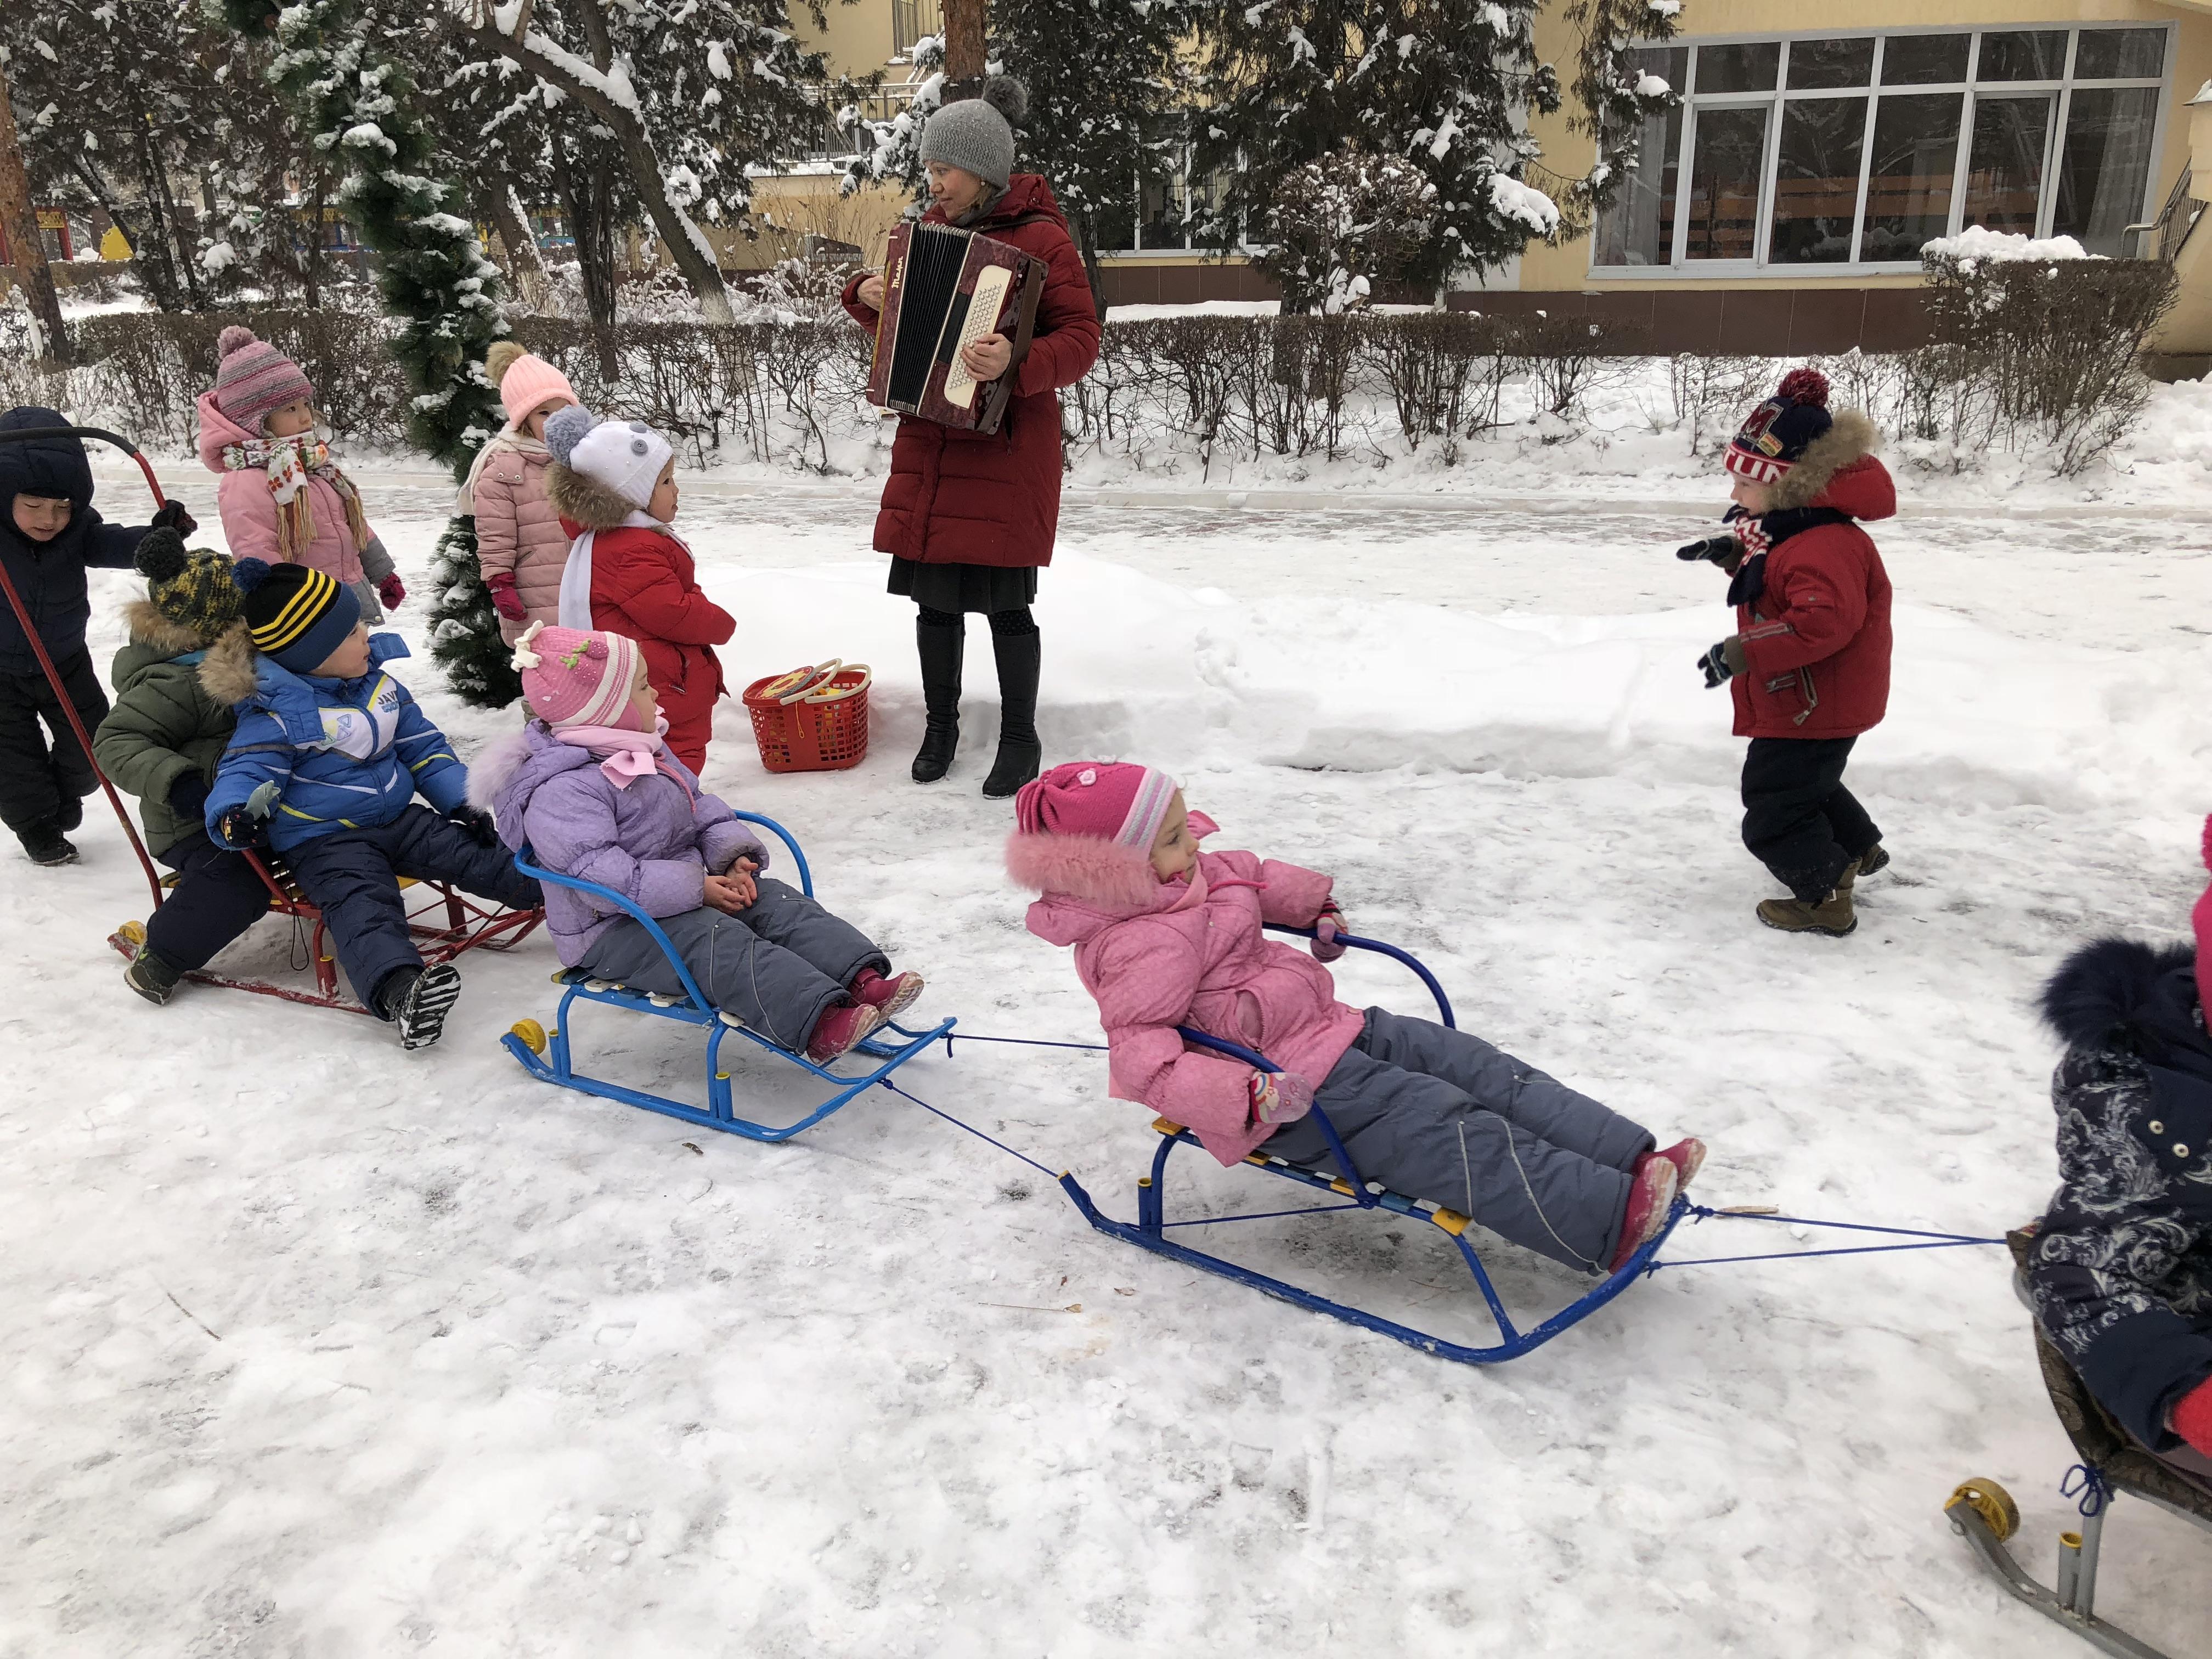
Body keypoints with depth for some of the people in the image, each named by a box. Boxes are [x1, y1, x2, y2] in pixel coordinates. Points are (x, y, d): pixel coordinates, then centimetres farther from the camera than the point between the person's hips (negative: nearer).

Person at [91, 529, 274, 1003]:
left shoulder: (237, 657, 4)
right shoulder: (172, 683, -24)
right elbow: (115, 742, -27)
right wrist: (174, 781, -39)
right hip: (194, 822, -9)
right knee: (238, 883, -28)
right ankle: (159, 959, -10)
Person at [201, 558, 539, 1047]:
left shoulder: (377, 683, 9)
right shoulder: (277, 714, -12)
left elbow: (423, 746, 17)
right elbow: (246, 770, -15)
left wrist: (461, 803, 10)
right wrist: (235, 813, -40)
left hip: (397, 820, 7)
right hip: (324, 841, -7)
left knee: (477, 854, -10)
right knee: (363, 905, -33)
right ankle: (400, 990, -58)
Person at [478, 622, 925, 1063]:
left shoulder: (647, 750, 11)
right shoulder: (562, 790, -22)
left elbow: (701, 808, 15)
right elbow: (602, 877, -29)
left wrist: (733, 856, -4)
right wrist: (696, 889, -28)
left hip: (679, 897, 9)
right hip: (613, 932, -9)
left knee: (778, 903, -11)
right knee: (713, 939, -32)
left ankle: (863, 978, -28)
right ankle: (815, 1022, -46)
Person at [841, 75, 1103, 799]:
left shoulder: (1041, 239, -8)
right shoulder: (934, 228, 12)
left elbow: (1080, 339, -13)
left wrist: (1019, 363, -30)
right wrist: (867, 294, 3)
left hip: (1007, 447, -6)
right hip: (929, 441, 6)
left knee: (1003, 599, -2)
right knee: (934, 594, 9)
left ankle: (1020, 737, 14)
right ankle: (941, 724, 25)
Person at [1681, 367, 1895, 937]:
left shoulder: (1825, 544, -29)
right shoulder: (1788, 525, 6)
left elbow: (1822, 622, -40)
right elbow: (1770, 573, 24)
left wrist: (1741, 653, -40)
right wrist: (1733, 551, 6)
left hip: (1815, 707, -11)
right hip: (1806, 701, 11)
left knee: (1772, 811, -5)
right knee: (1803, 781, 31)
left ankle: (1826, 899, 7)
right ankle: (1858, 848, 51)